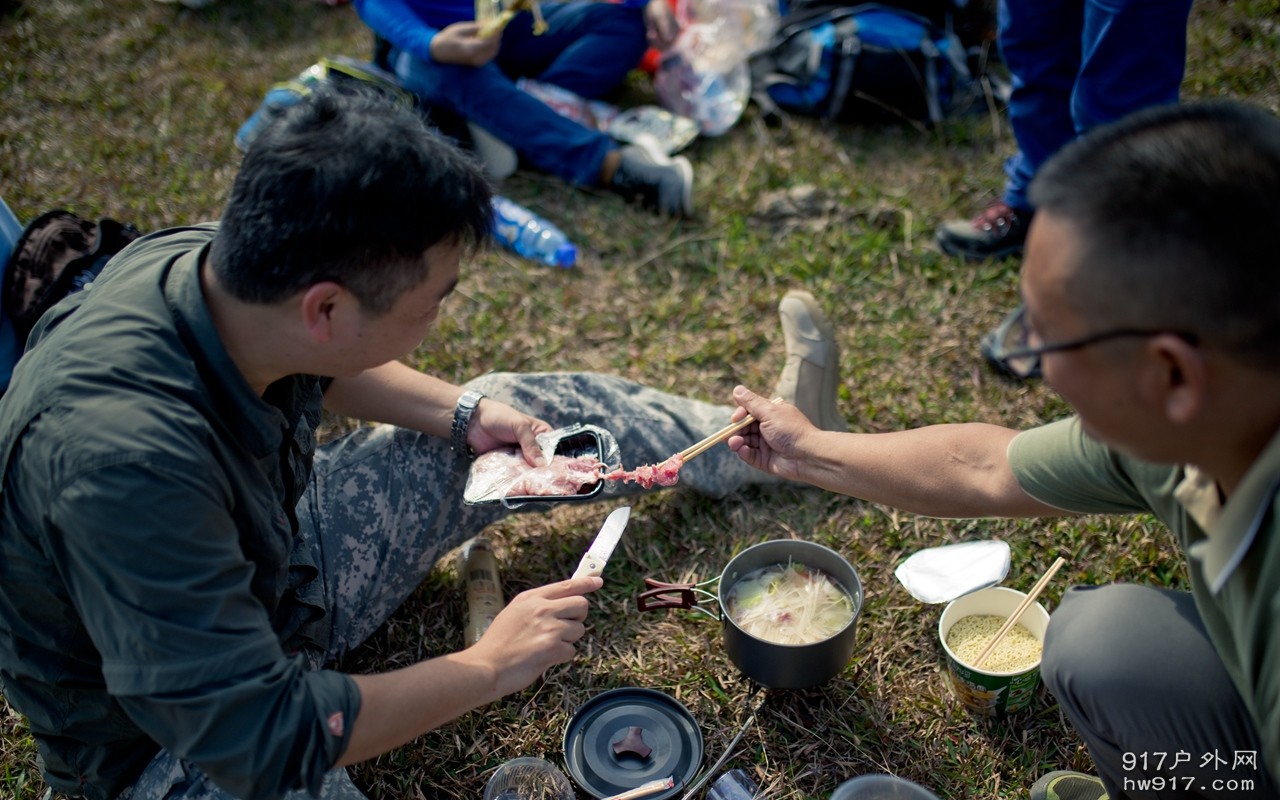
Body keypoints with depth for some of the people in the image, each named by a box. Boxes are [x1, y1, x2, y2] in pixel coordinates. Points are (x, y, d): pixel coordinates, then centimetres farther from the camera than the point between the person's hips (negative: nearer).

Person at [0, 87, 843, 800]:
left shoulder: (213, 261, -20)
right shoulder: (124, 460, -42)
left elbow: (320, 371, 6)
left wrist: (462, 412, -3)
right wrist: (489, 666, -24)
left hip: (270, 558, 7)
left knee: (529, 408, 6)